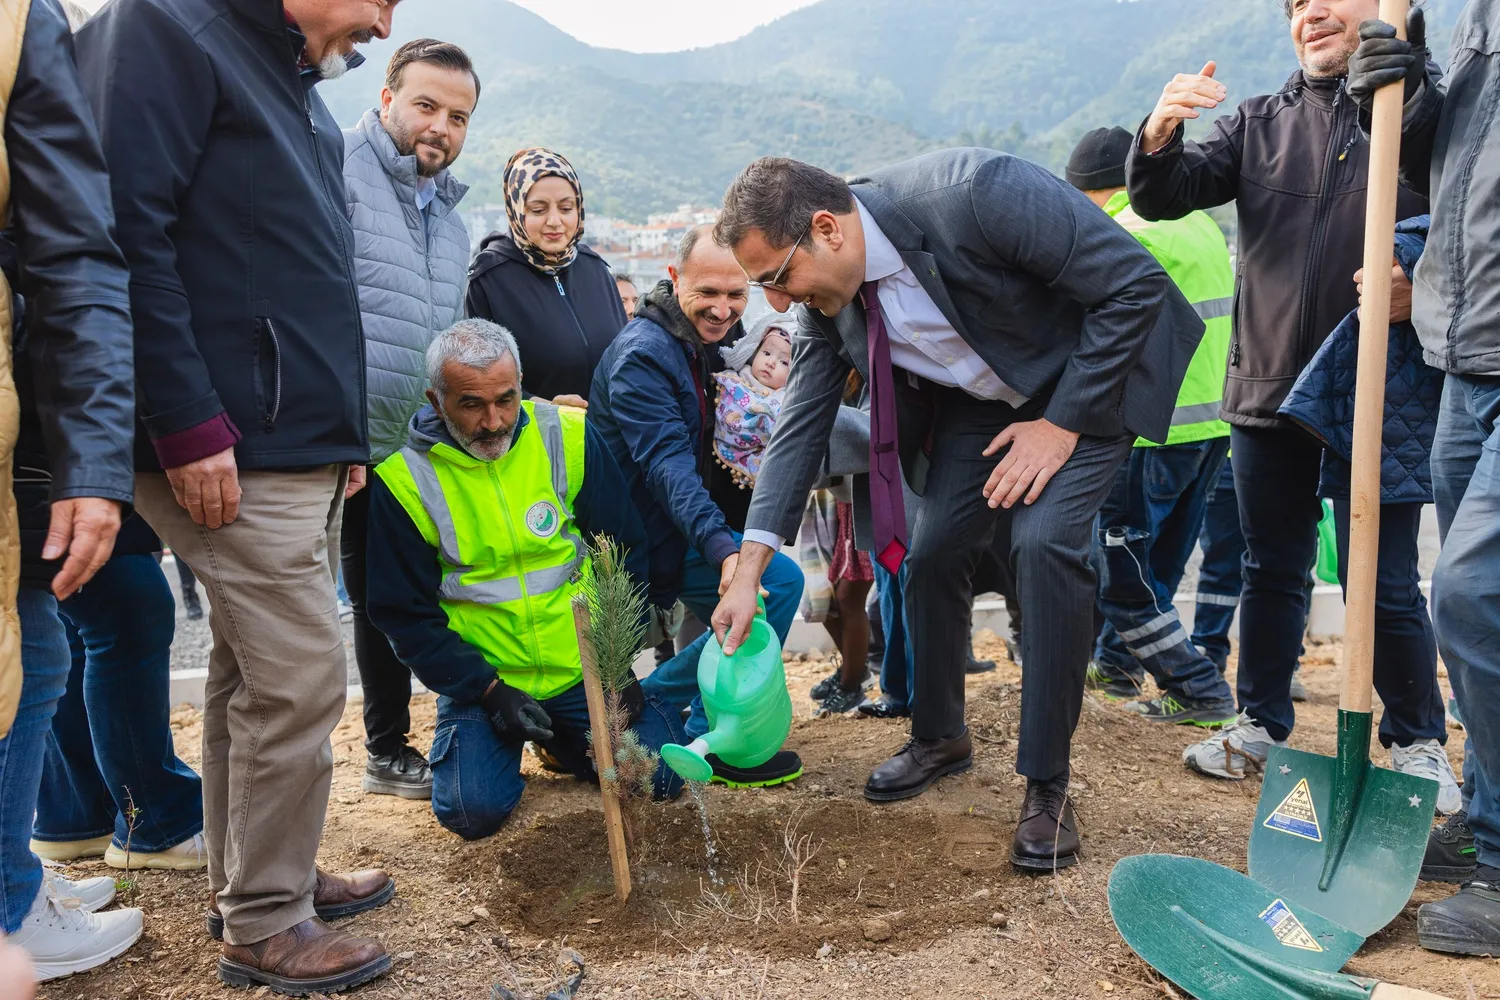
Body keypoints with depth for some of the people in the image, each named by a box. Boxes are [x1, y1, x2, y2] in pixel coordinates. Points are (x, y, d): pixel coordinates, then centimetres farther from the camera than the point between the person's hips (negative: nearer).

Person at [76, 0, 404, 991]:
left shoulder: (296, 82, 19)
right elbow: (130, 232, -18)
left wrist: (345, 428, 18)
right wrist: (189, 424, -20)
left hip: (303, 445, 9)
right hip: (231, 451, -9)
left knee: (255, 670, 15)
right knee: (302, 676, -5)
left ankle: (252, 876, 29)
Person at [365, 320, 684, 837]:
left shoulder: (568, 437, -6)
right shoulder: (404, 479, -11)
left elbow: (624, 553, 3)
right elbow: (405, 613, -5)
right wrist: (488, 690, -12)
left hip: (585, 670, 2)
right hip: (482, 678, -1)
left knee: (663, 773, -9)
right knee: (474, 809, -19)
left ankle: (560, 741, 21)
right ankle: (502, 740, 16)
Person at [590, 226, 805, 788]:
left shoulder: (726, 340, 6)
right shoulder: (642, 354, -22)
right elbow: (668, 464, -33)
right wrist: (722, 548, -45)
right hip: (645, 537, -9)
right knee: (780, 582, -20)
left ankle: (651, 701, 23)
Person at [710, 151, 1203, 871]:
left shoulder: (973, 192, -35)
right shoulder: (826, 296, -14)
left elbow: (1136, 284, -27)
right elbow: (801, 426, -7)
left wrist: (1062, 422, -24)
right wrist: (749, 570, -12)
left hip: (1089, 377, -5)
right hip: (979, 395, 6)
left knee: (1044, 541, -23)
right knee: (932, 553, -1)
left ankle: (1047, 786, -9)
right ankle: (939, 736, 24)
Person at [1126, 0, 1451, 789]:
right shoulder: (1260, 122, 11)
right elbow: (1161, 199, 0)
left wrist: (1420, 282, -22)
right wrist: (1159, 137, -21)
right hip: (1267, 391, 4)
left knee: (1384, 582, 2)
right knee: (1271, 570, 14)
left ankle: (1416, 740, 22)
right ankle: (1262, 724, 28)